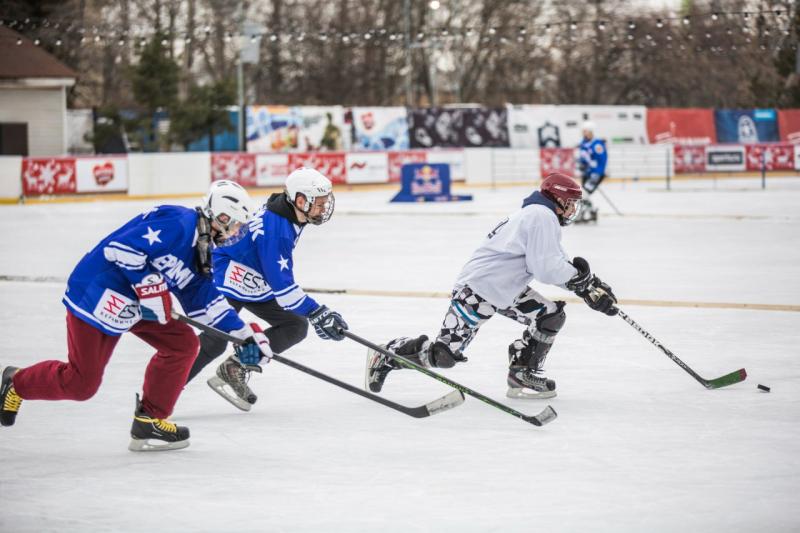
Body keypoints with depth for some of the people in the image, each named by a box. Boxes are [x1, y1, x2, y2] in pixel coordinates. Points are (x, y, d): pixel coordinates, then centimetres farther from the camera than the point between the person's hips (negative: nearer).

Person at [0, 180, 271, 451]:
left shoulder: (199, 248, 9)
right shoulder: (177, 223, -21)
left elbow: (205, 300, 12)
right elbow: (121, 246, -28)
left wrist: (244, 334, 7)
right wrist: (148, 286, -25)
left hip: (132, 304, 10)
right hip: (98, 296, -10)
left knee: (182, 343, -1)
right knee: (80, 383, -4)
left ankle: (149, 421, 6)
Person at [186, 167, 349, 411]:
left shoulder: (292, 216, -1)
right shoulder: (275, 229, -31)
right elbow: (282, 285, -31)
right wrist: (316, 313, -30)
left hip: (255, 285, 10)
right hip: (229, 280, -10)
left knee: (296, 326, -1)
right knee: (213, 343, -20)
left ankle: (238, 368, 2)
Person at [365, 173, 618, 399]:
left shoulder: (541, 216, 14)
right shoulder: (541, 216, -19)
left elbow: (559, 266, 17)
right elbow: (546, 269, -25)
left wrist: (592, 286, 8)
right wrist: (580, 274, -11)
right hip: (477, 289, -10)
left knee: (551, 315, 2)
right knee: (444, 354, -12)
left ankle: (522, 373, 10)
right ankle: (387, 356, 7)